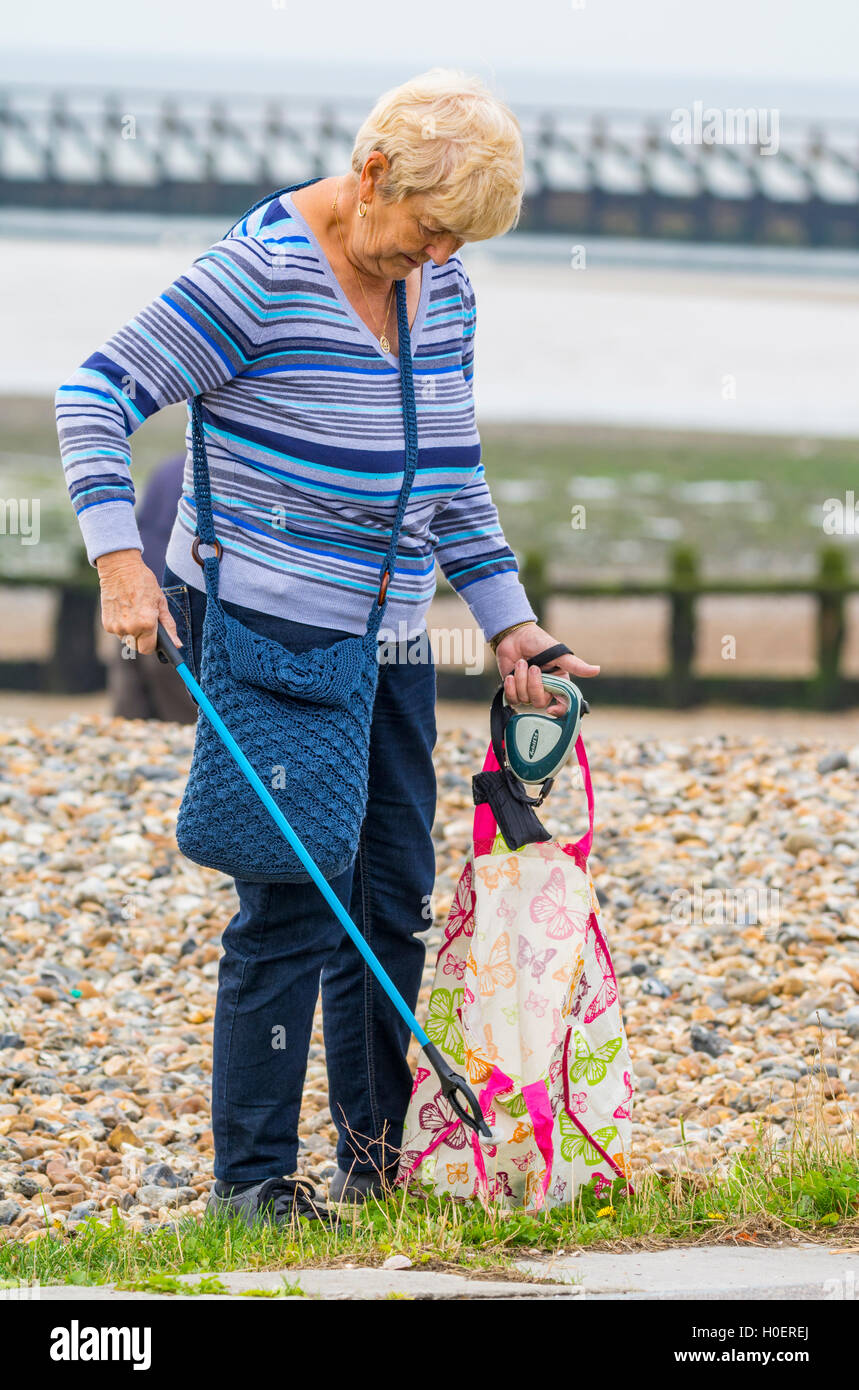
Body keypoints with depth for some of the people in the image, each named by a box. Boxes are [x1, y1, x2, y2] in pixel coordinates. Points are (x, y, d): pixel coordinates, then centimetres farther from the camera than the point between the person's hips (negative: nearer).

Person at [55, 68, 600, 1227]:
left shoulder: (442, 290, 7)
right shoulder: (259, 273, -16)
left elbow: (454, 476, 17)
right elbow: (97, 396, -16)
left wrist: (509, 623, 10)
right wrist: (121, 561, -24)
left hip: (386, 638, 7)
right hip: (265, 632, -7)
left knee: (395, 893, 8)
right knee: (296, 901, -10)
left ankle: (375, 1153, 20)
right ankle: (250, 1175, -4)